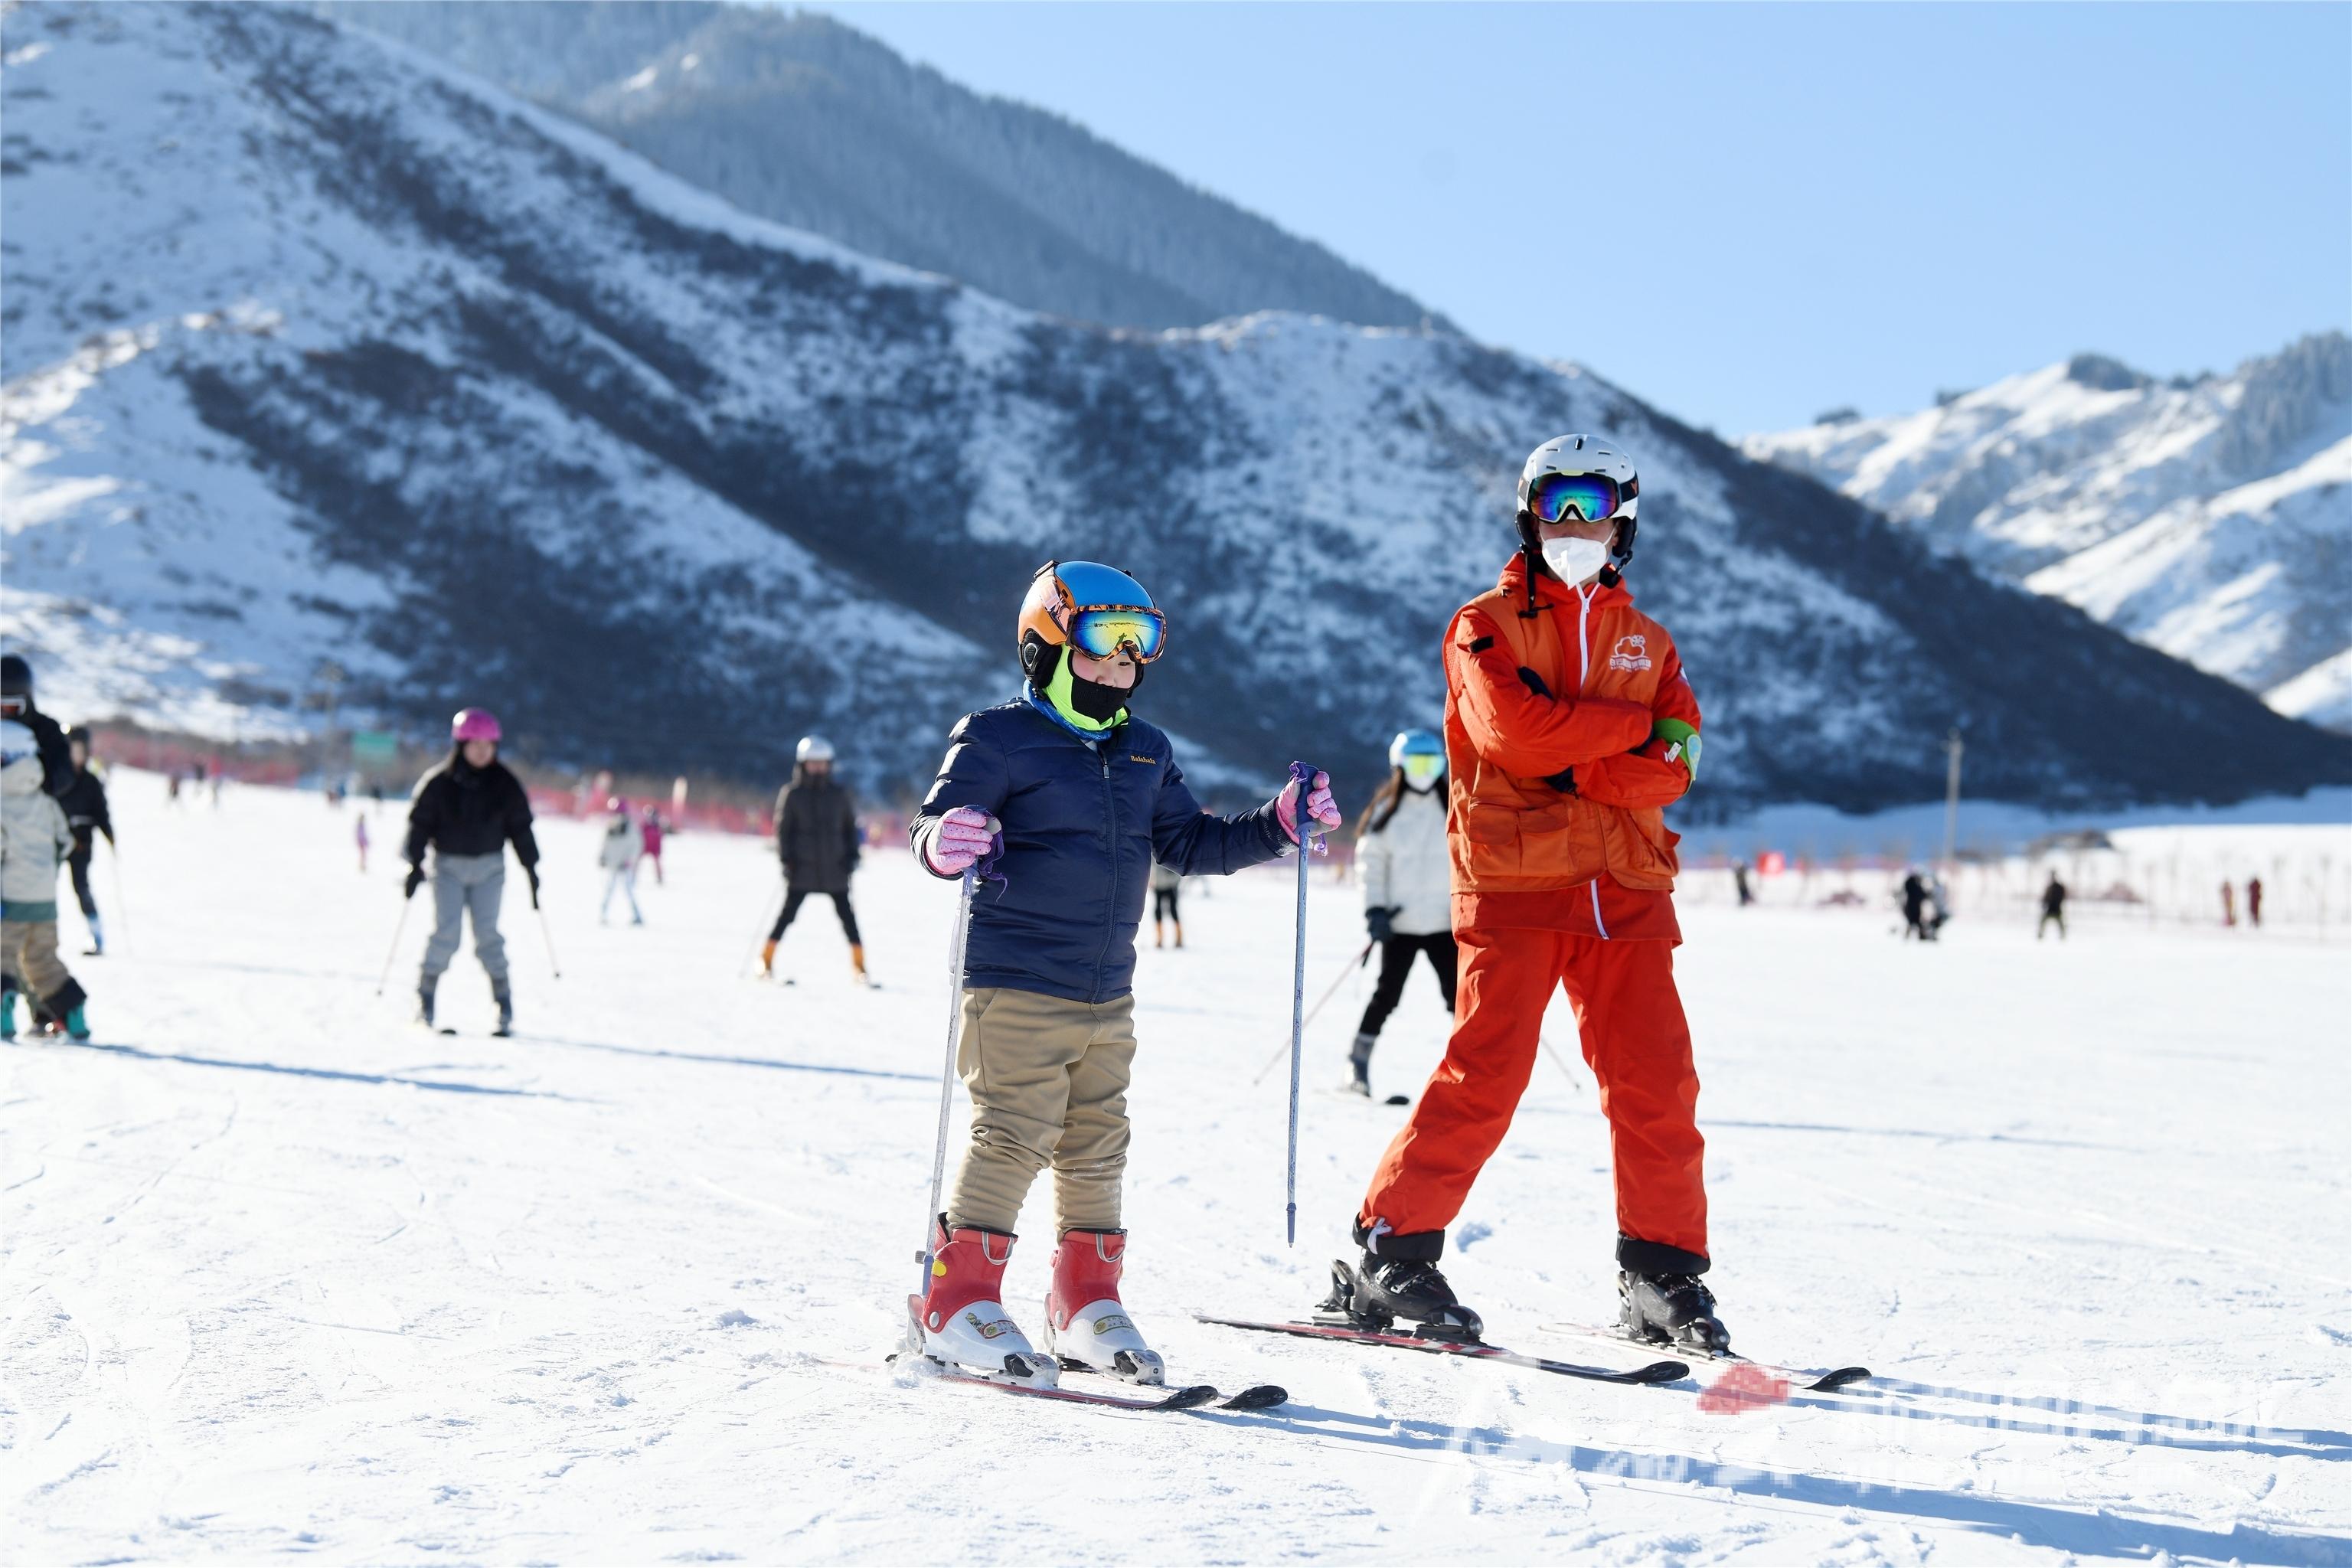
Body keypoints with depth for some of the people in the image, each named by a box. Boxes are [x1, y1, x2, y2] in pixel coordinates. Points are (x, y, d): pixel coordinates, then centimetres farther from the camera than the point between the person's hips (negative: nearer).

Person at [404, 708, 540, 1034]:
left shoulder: (505, 786, 2)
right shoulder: (439, 784, -5)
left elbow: (520, 827, 8)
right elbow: (420, 824, -1)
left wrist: (531, 868, 8)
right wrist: (415, 864, -7)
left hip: (489, 865, 1)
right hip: (449, 864, -1)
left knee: (487, 932, -5)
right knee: (447, 931, -10)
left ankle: (503, 1002, -1)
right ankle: (426, 995, -1)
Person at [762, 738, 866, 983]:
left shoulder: (838, 794, 8)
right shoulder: (792, 794, 1)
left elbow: (851, 827, 15)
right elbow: (782, 829, 2)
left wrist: (852, 857, 5)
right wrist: (786, 861, -6)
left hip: (835, 869, 2)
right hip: (802, 869, -2)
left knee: (847, 915, 0)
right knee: (788, 913, -4)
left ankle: (859, 967, 6)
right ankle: (766, 961, 5)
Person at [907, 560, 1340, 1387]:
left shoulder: (1147, 753, 14)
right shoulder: (999, 739, -7)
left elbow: (1190, 844, 21)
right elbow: (933, 825, -13)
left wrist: (1280, 824, 11)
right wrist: (947, 844, -37)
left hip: (1107, 993, 7)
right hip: (1017, 986, -7)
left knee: (1098, 1146, 11)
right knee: (1014, 1136, -11)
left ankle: (1087, 1303, 21)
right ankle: (957, 1299, -3)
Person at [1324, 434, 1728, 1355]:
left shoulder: (1646, 642, 17)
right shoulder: (1487, 625, 5)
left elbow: (1672, 766, 2)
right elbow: (1512, 725, -14)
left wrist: (1573, 769, -14)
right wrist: (1629, 726, -6)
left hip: (1625, 887, 4)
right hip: (1513, 880, -4)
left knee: (1657, 1082, -1)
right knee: (1486, 1073, -11)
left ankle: (1662, 1276, 9)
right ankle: (1390, 1254, -3)